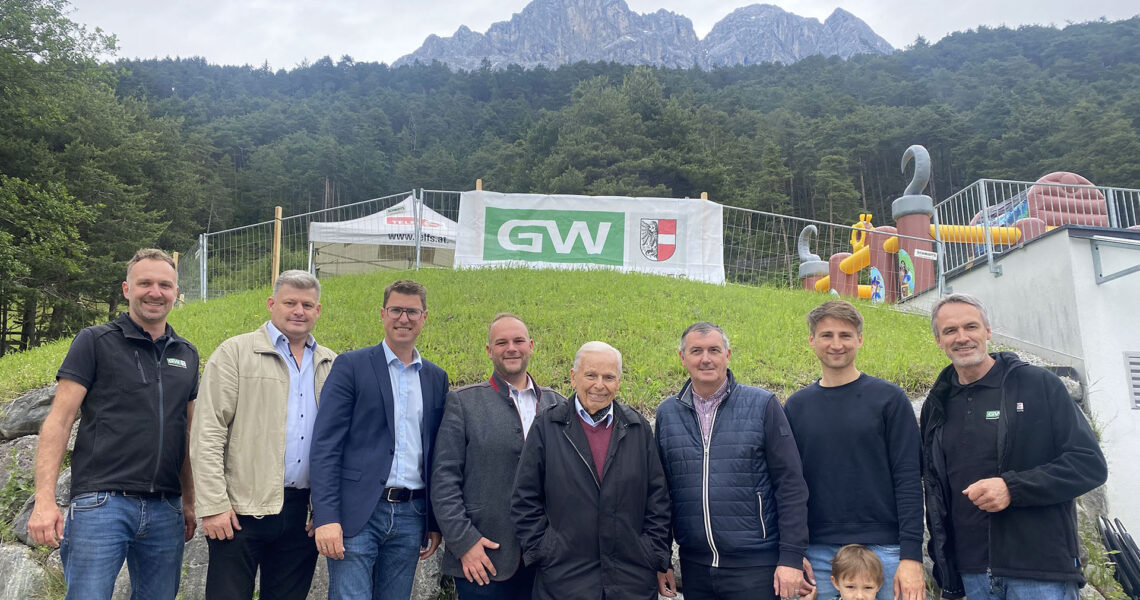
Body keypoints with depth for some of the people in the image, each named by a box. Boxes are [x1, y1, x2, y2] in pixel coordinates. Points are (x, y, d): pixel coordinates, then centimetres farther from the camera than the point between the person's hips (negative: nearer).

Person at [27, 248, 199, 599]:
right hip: (103, 502, -4)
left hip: (165, 511, 4)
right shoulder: (95, 343, 0)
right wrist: (45, 501, -13)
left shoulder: (186, 354, 13)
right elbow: (59, 421, -4)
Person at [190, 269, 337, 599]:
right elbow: (207, 433, -6)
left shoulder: (331, 366, 9)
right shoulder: (235, 353, -2)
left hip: (302, 512, 4)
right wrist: (213, 506, -11)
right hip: (243, 509, -3)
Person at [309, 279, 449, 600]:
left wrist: (435, 523, 13)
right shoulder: (351, 366, -1)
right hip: (357, 513, -4)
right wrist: (326, 518, -15)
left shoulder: (436, 378, 11)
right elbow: (325, 446, -7)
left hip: (410, 515, 4)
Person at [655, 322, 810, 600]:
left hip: (755, 566, -3)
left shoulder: (763, 405, -4)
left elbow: (791, 485, -4)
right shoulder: (667, 413, 5)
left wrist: (792, 557, -8)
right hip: (694, 567, 3)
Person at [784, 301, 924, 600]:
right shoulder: (796, 406, 6)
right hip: (817, 555, 2)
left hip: (883, 551, -2)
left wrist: (912, 556, -11)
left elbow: (908, 479, -5)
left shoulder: (889, 398, 0)